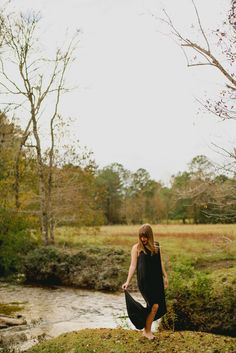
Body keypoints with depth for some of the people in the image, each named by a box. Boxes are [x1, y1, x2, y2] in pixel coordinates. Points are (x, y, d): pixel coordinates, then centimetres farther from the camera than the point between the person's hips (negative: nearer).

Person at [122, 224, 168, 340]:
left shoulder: (156, 246, 8)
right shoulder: (136, 248, -3)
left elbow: (160, 262, 16)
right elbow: (133, 265, -5)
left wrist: (165, 276, 14)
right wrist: (128, 281, -10)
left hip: (156, 280, 5)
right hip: (144, 281, -5)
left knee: (158, 306, 3)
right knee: (154, 306, -9)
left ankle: (146, 325, 26)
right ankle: (147, 331, 11)